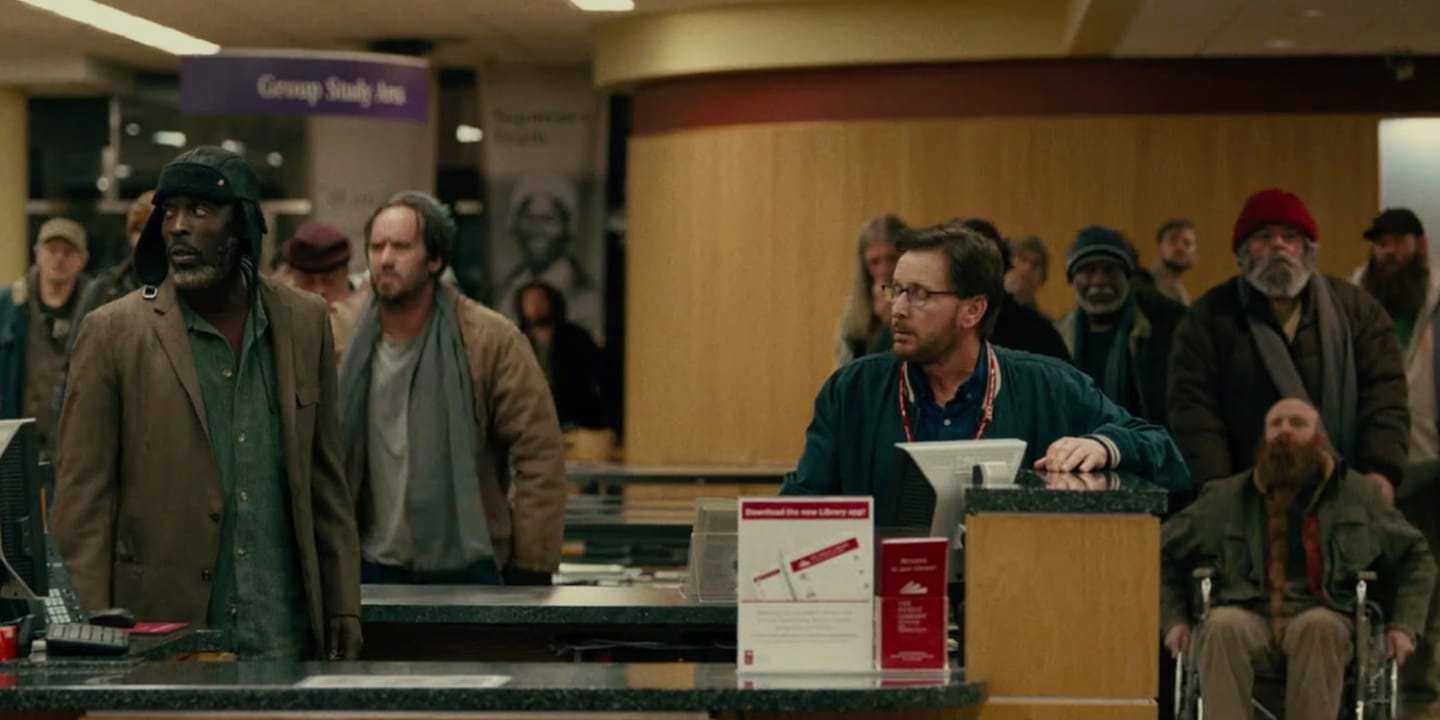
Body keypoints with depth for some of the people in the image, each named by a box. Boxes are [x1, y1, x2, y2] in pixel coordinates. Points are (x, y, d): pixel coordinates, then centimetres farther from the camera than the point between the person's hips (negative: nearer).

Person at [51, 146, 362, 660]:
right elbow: (82, 497, -3)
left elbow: (327, 481, 11)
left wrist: (343, 610, 6)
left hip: (284, 635, 3)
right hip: (161, 634, -2)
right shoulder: (113, 332, -2)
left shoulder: (304, 323, 7)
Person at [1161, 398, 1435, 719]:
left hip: (1320, 617, 0)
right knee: (1222, 626, -35)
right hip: (1248, 616, 1)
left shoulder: (1357, 494, 17)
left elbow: (1415, 557, 24)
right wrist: (1174, 620, 13)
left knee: (1319, 627, -37)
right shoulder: (1227, 497, 18)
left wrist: (1403, 625, 11)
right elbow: (1164, 552, 26)